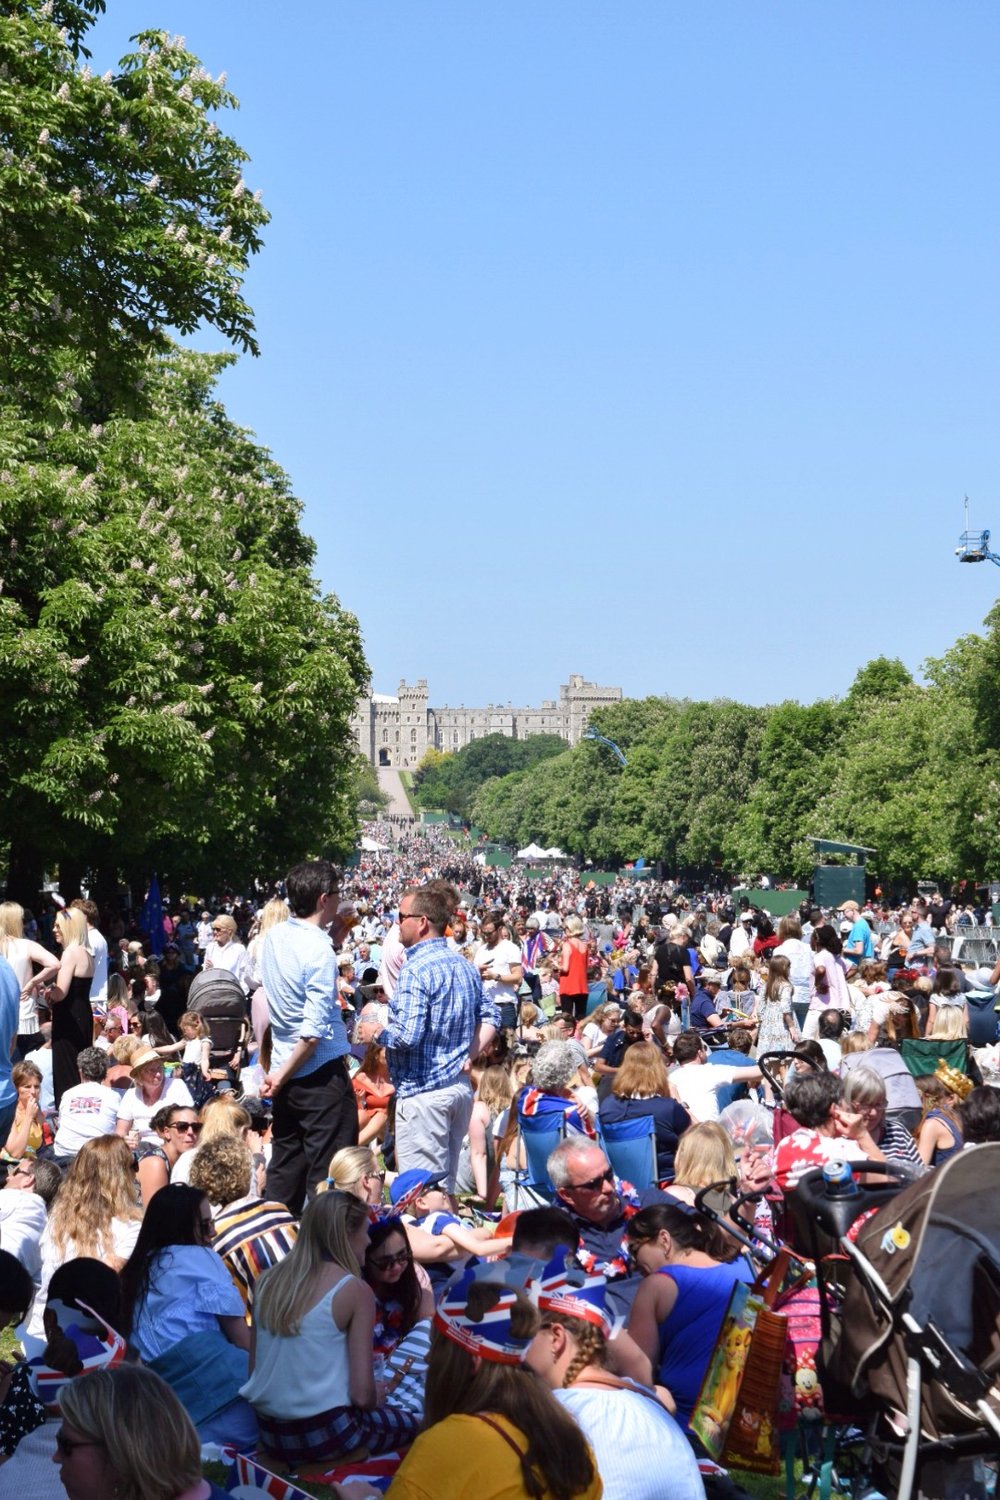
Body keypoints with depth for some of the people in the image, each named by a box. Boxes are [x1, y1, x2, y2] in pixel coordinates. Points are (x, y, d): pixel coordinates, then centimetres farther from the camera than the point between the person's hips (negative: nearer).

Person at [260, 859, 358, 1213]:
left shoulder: (274, 936, 4)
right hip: (321, 1071, -8)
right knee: (329, 1170, 0)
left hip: (284, 1069, 8)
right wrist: (283, 1076, -13)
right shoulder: (318, 949, -19)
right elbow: (314, 1029, -23)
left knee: (286, 1164, 16)